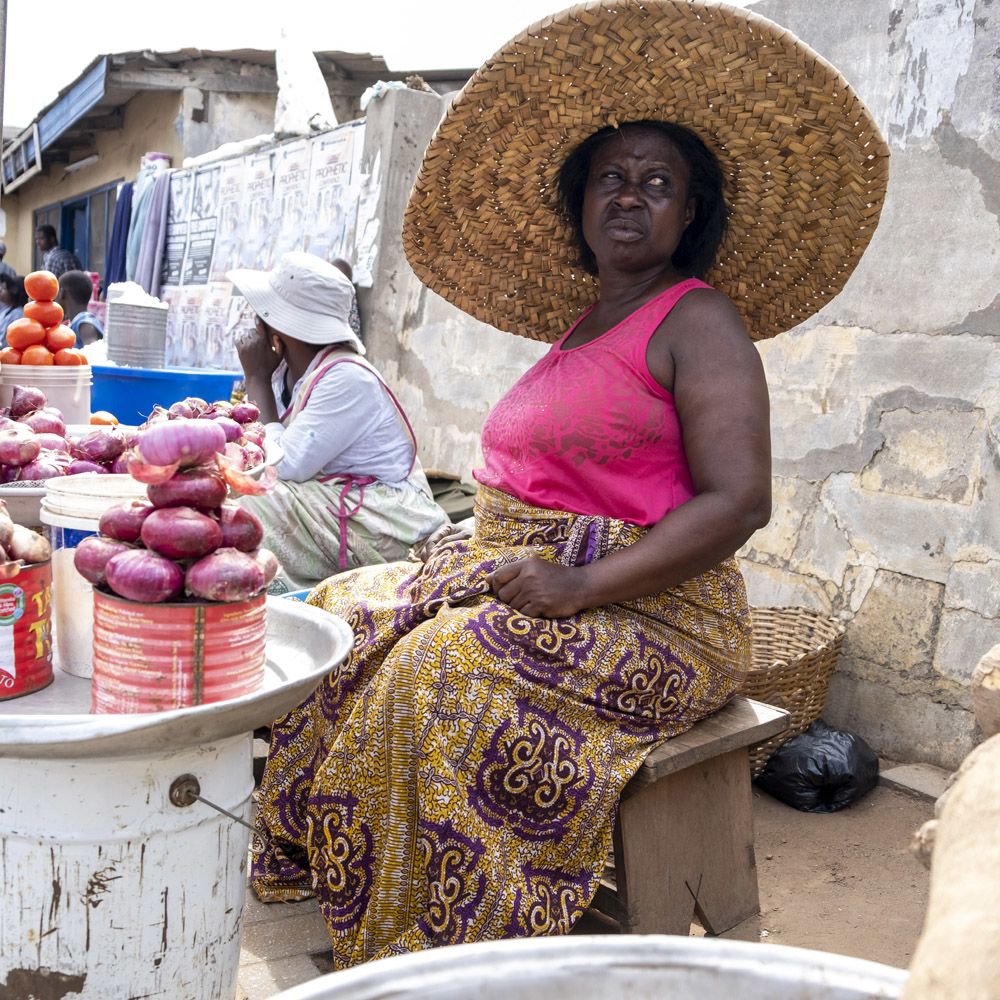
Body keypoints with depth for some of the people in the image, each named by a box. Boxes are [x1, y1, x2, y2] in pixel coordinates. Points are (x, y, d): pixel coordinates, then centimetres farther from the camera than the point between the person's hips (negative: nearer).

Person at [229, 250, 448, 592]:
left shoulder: (347, 379, -19)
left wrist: (257, 378, -13)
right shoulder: (287, 371, 7)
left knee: (239, 512, -21)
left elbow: (284, 466, -22)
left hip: (382, 526, -8)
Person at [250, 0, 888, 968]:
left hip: (645, 615, -9)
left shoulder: (699, 323, -9)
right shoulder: (582, 326, 16)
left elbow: (737, 498, -19)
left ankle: (427, 951, -5)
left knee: (438, 679, -26)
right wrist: (484, 555, 6)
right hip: (512, 577, 9)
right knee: (346, 622, 3)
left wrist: (581, 584, -22)